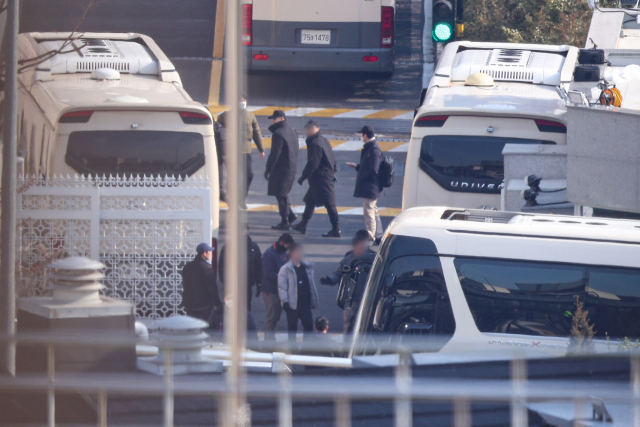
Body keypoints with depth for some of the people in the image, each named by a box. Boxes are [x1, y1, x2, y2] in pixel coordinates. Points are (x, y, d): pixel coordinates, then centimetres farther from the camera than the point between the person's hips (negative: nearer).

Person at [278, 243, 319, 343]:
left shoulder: (307, 267, 11)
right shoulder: (286, 269, -6)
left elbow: (311, 285, 18)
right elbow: (282, 287, -9)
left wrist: (313, 301, 16)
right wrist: (285, 301, -16)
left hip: (305, 303, 5)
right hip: (293, 304, -5)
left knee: (309, 326, 2)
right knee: (292, 327, 2)